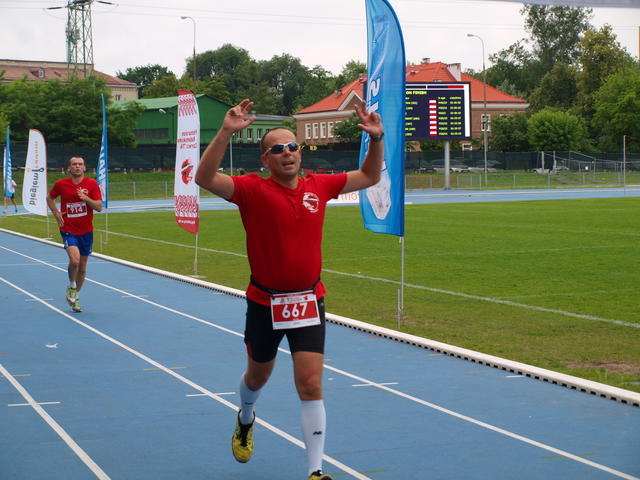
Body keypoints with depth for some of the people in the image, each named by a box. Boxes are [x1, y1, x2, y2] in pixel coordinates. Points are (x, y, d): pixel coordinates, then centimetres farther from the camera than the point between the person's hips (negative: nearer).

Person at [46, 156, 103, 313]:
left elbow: (99, 207, -6)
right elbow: (49, 198, 16)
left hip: (86, 231, 2)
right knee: (74, 260, -25)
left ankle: (75, 297, 29)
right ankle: (71, 287, 3)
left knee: (82, 267, 10)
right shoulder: (61, 184, -3)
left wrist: (86, 198, -22)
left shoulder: (92, 184, -3)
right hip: (68, 230, -2)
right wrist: (56, 213, 2)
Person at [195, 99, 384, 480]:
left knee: (311, 385, -9)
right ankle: (246, 420, 56)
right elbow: (205, 178, -28)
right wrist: (226, 133, -38)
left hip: (308, 301, 1)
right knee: (258, 375, 22)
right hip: (264, 302, -1)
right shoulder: (253, 190, -12)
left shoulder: (319, 187, -1)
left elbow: (369, 177, 12)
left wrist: (376, 139, -4)